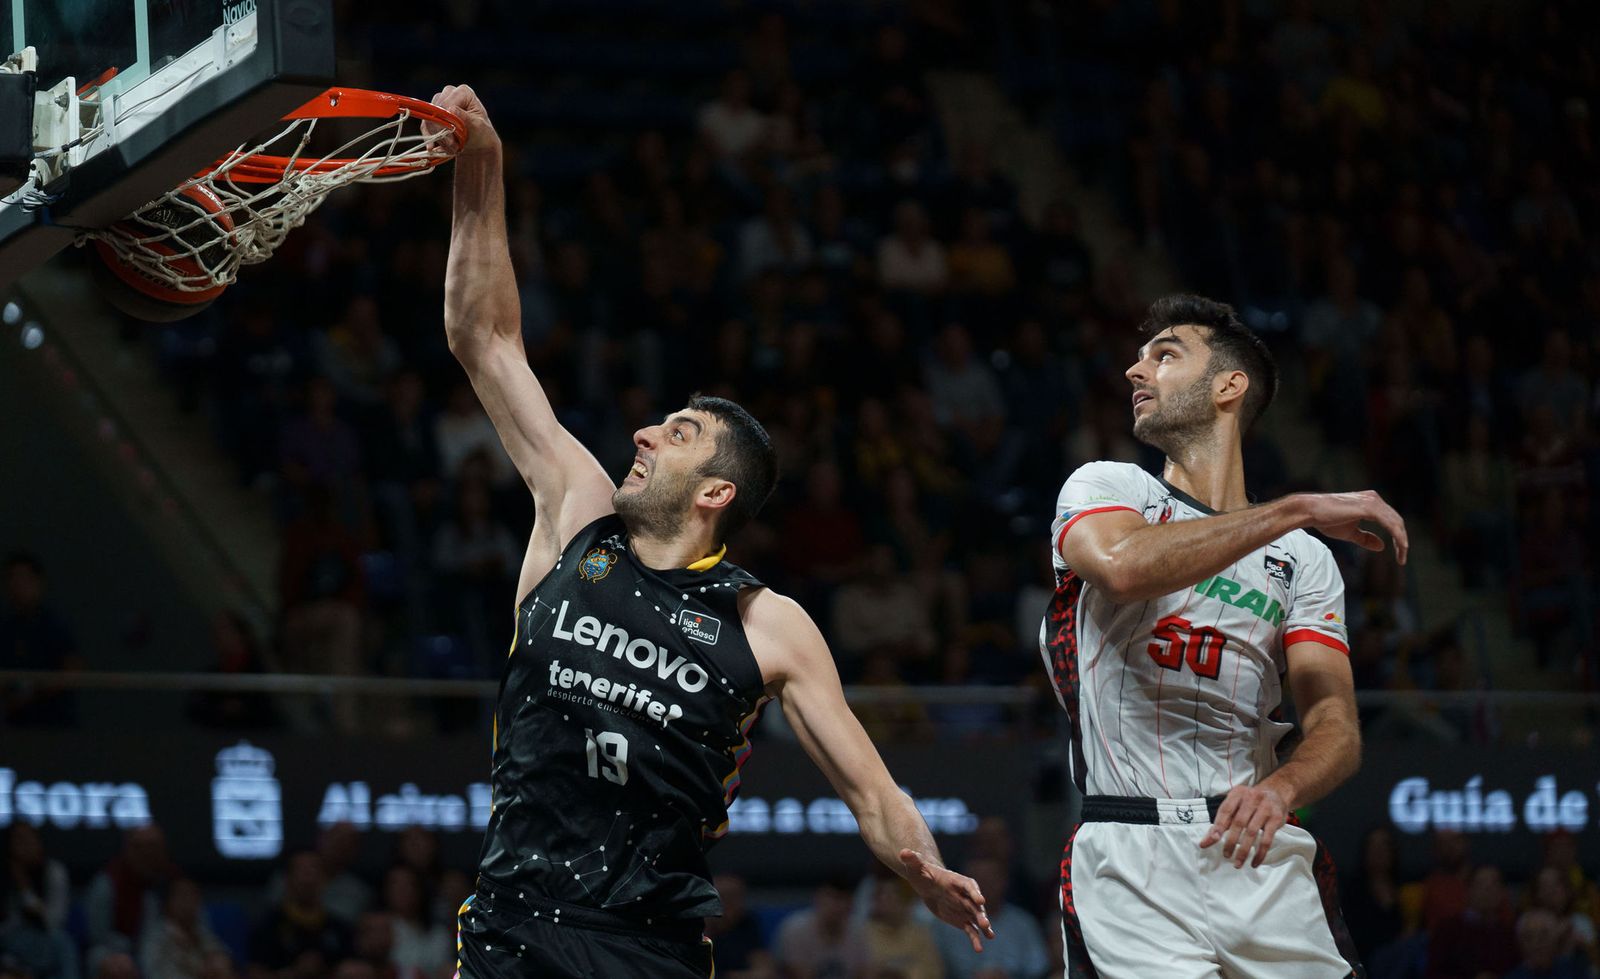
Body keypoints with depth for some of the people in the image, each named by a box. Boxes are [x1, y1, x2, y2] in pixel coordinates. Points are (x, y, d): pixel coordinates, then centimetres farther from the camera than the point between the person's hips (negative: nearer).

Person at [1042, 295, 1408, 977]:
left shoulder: (1304, 561, 16)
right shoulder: (1104, 487, 11)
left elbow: (1336, 727, 3)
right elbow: (1123, 564, -14)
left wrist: (1279, 789, -20)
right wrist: (1300, 509, -12)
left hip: (1261, 852, 2)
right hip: (1130, 862, -2)